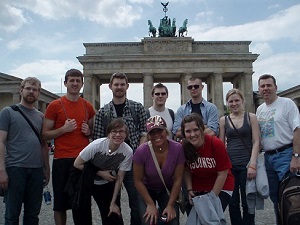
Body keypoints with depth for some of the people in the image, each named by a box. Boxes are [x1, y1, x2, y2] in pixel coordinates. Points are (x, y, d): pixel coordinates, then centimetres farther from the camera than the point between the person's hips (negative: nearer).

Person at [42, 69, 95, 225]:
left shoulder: (88, 106, 9)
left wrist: (88, 131, 0)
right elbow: (45, 135, 0)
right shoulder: (55, 105, -1)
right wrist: (63, 129, -15)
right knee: (61, 203, 7)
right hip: (62, 161, -3)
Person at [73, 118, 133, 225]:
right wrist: (100, 173, -19)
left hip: (107, 185, 1)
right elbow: (77, 164, -15)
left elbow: (119, 179, -12)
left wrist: (113, 203, -8)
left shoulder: (128, 152, -23)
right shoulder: (97, 145, -28)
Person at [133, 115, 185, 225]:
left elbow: (178, 179, -14)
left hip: (168, 190, 1)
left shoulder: (177, 149, -24)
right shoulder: (141, 151, -26)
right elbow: (138, 180, -14)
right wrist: (150, 204, -12)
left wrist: (170, 205, -11)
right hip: (146, 190, -1)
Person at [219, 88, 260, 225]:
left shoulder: (251, 117, 4)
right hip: (229, 165, 2)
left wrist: (252, 165, -11)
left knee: (247, 203, 5)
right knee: (232, 203, 8)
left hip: (246, 164, -2)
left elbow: (256, 142, -2)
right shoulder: (223, 120, 8)